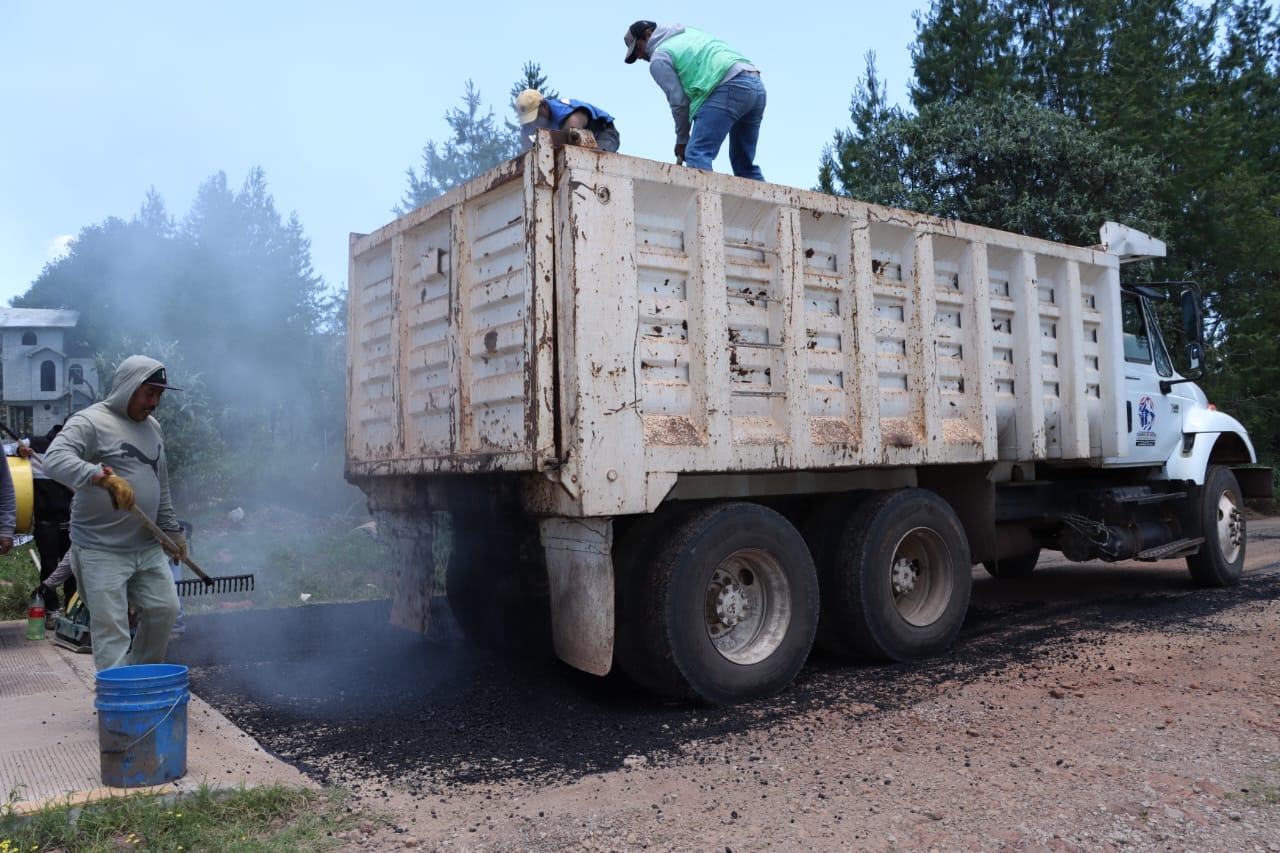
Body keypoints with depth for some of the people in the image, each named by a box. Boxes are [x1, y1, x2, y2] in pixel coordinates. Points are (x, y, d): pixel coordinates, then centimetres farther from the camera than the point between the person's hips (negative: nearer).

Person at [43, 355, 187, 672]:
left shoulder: (152, 427, 16)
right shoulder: (91, 421, -9)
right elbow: (54, 460, -27)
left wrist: (172, 530, 21)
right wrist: (103, 476, -41)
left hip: (149, 547, 7)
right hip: (102, 552, -7)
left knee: (164, 610, 9)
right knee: (111, 630, -5)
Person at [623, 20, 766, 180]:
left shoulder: (659, 59, 5)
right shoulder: (689, 31, 31)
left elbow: (679, 101, 2)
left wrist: (682, 140, 14)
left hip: (729, 87, -8)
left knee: (697, 155, -13)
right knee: (744, 164, 15)